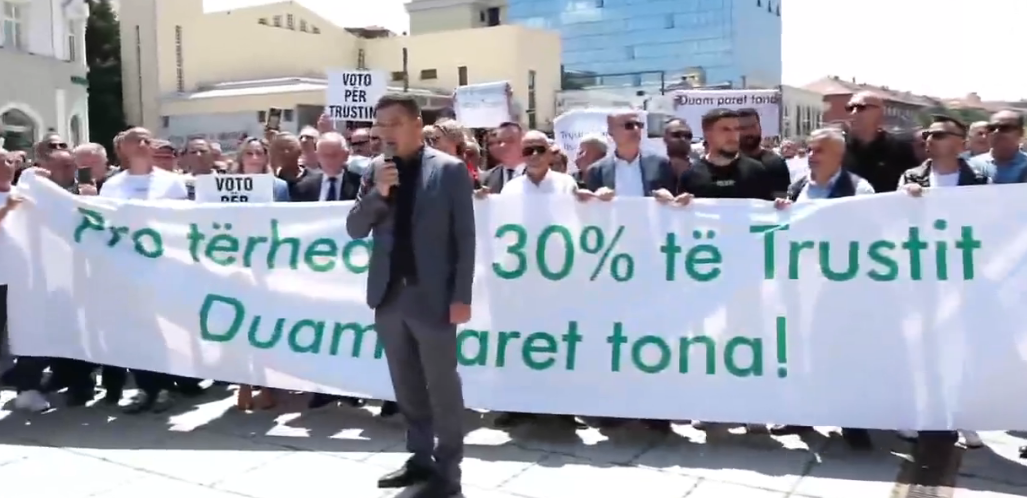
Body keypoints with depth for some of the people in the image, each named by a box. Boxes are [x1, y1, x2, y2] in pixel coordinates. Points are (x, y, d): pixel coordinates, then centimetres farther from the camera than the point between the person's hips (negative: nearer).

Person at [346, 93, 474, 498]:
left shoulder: (450, 170, -5)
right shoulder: (376, 170, 8)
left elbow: (465, 237, -6)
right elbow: (355, 230, 5)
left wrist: (462, 296, -11)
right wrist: (377, 192, -12)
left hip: (432, 296, -5)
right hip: (389, 294, 5)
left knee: (441, 385, 3)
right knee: (407, 386, 15)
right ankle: (420, 458, 29)